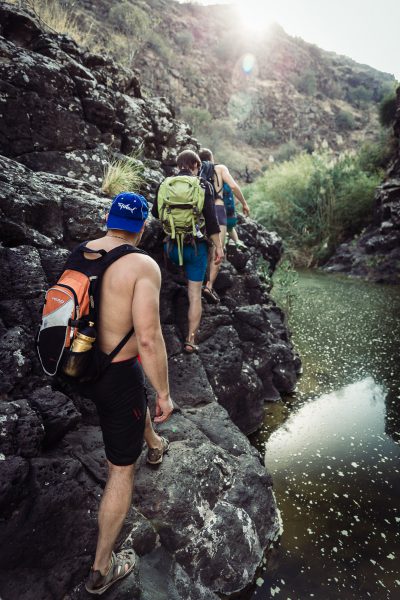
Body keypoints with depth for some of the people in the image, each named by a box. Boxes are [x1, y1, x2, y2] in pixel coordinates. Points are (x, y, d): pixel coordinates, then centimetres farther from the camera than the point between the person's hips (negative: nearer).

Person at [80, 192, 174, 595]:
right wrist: (164, 394, -13)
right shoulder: (143, 266, -22)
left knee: (136, 400, 37)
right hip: (116, 376, -8)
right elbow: (149, 340, -27)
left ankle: (155, 447, 68)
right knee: (122, 468, 12)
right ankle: (102, 569, 30)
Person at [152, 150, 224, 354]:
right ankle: (190, 341, 8)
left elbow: (155, 213, 16)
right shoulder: (203, 185, -4)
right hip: (196, 246, -2)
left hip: (171, 246, 3)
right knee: (195, 295, 4)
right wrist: (218, 247, -4)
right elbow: (211, 220, -9)